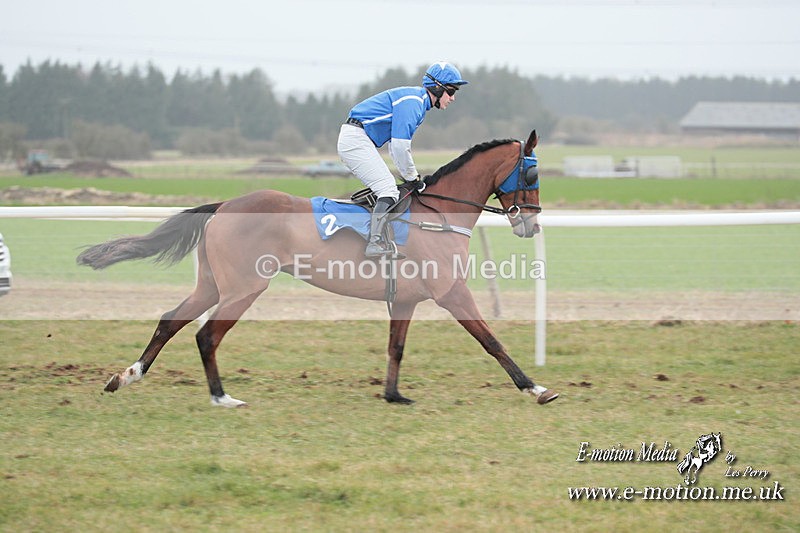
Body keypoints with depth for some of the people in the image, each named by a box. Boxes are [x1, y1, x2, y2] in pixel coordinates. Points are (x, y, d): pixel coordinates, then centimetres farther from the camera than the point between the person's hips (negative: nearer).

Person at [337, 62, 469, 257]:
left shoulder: (418, 102, 17)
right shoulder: (412, 101, -17)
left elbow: (396, 144, 21)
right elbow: (399, 145, -23)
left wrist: (411, 175, 12)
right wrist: (412, 176, -10)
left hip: (353, 141, 11)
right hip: (356, 140, -11)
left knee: (386, 188, 13)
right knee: (388, 191, -16)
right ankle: (374, 242, -24)